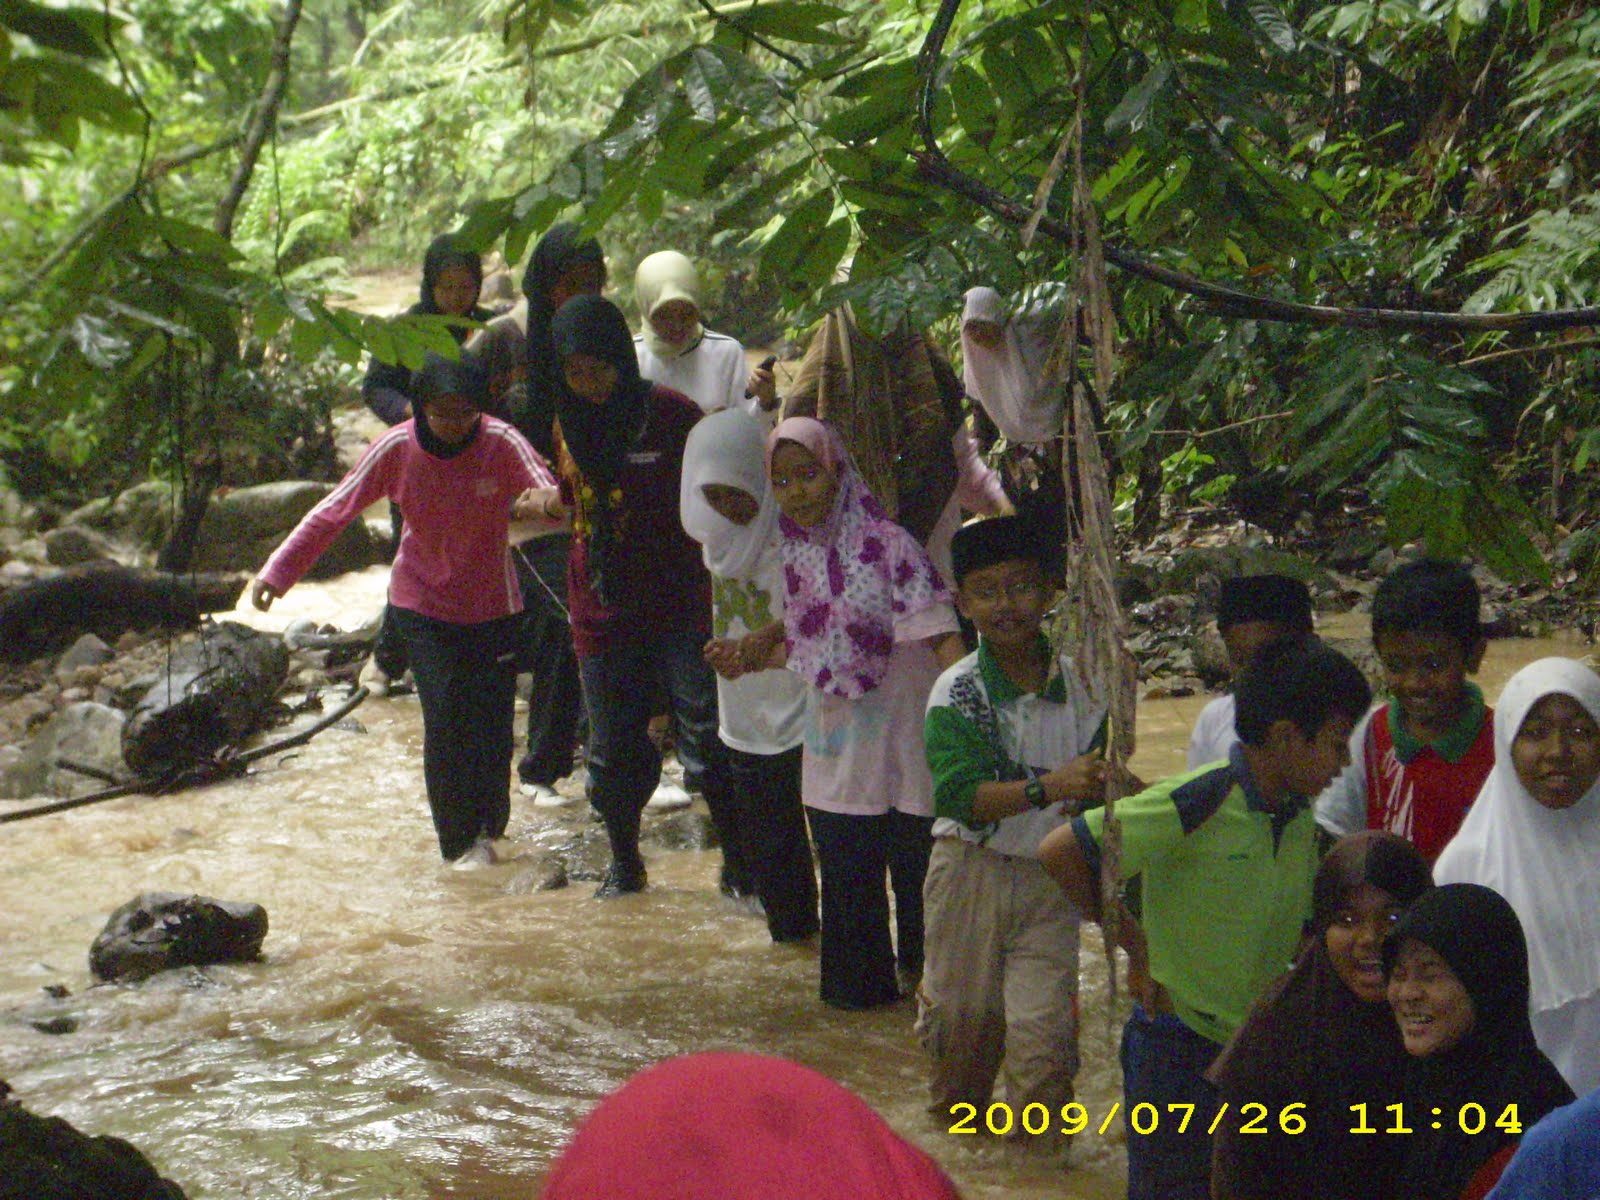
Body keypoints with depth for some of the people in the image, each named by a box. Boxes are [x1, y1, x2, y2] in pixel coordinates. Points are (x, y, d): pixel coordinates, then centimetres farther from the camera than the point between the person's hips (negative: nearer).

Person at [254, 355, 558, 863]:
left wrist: (547, 504, -54)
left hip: (492, 606, 0)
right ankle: (459, 840, -1)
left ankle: (486, 828, 20)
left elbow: (551, 494, -29)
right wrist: (277, 571, -10)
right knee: (444, 719, -11)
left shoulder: (502, 443, -15)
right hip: (423, 605, 0)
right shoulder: (398, 448, -12)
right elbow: (334, 510, -6)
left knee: (492, 722, -2)